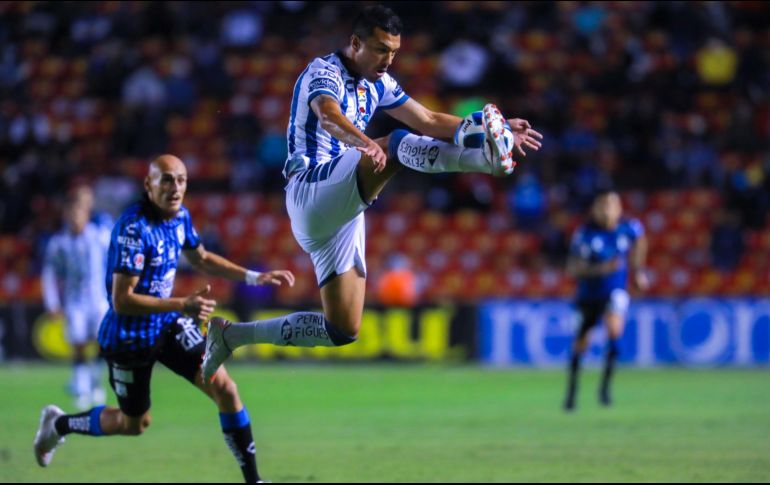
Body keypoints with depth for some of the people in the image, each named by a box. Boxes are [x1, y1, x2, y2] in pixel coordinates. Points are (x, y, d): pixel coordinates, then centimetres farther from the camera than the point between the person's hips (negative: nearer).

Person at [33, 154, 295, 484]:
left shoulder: (180, 216, -3)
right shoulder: (134, 228, -28)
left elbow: (201, 259, 18)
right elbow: (122, 300, -30)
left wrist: (254, 277, 9)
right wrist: (181, 305, -38)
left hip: (168, 326, 6)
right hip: (129, 336, -6)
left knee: (224, 389, -8)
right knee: (134, 424, 13)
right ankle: (58, 424, 39)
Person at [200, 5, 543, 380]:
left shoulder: (377, 85, 16)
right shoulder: (324, 72, -10)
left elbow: (428, 121, 19)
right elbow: (328, 115, -32)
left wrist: (496, 127, 7)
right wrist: (364, 142, -53)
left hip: (338, 210, 9)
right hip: (312, 187, -9)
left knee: (342, 331, 4)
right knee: (397, 146, -31)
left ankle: (232, 335, 14)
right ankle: (487, 158, -55)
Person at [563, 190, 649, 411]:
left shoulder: (629, 228, -9)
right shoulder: (585, 234, -16)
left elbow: (639, 241, 17)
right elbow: (573, 268, -18)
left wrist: (637, 270, 14)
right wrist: (601, 269, -32)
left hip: (615, 292, 0)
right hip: (589, 293, 0)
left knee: (614, 328, -27)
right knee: (580, 344, 7)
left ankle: (605, 385, -15)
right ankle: (572, 391, 30)